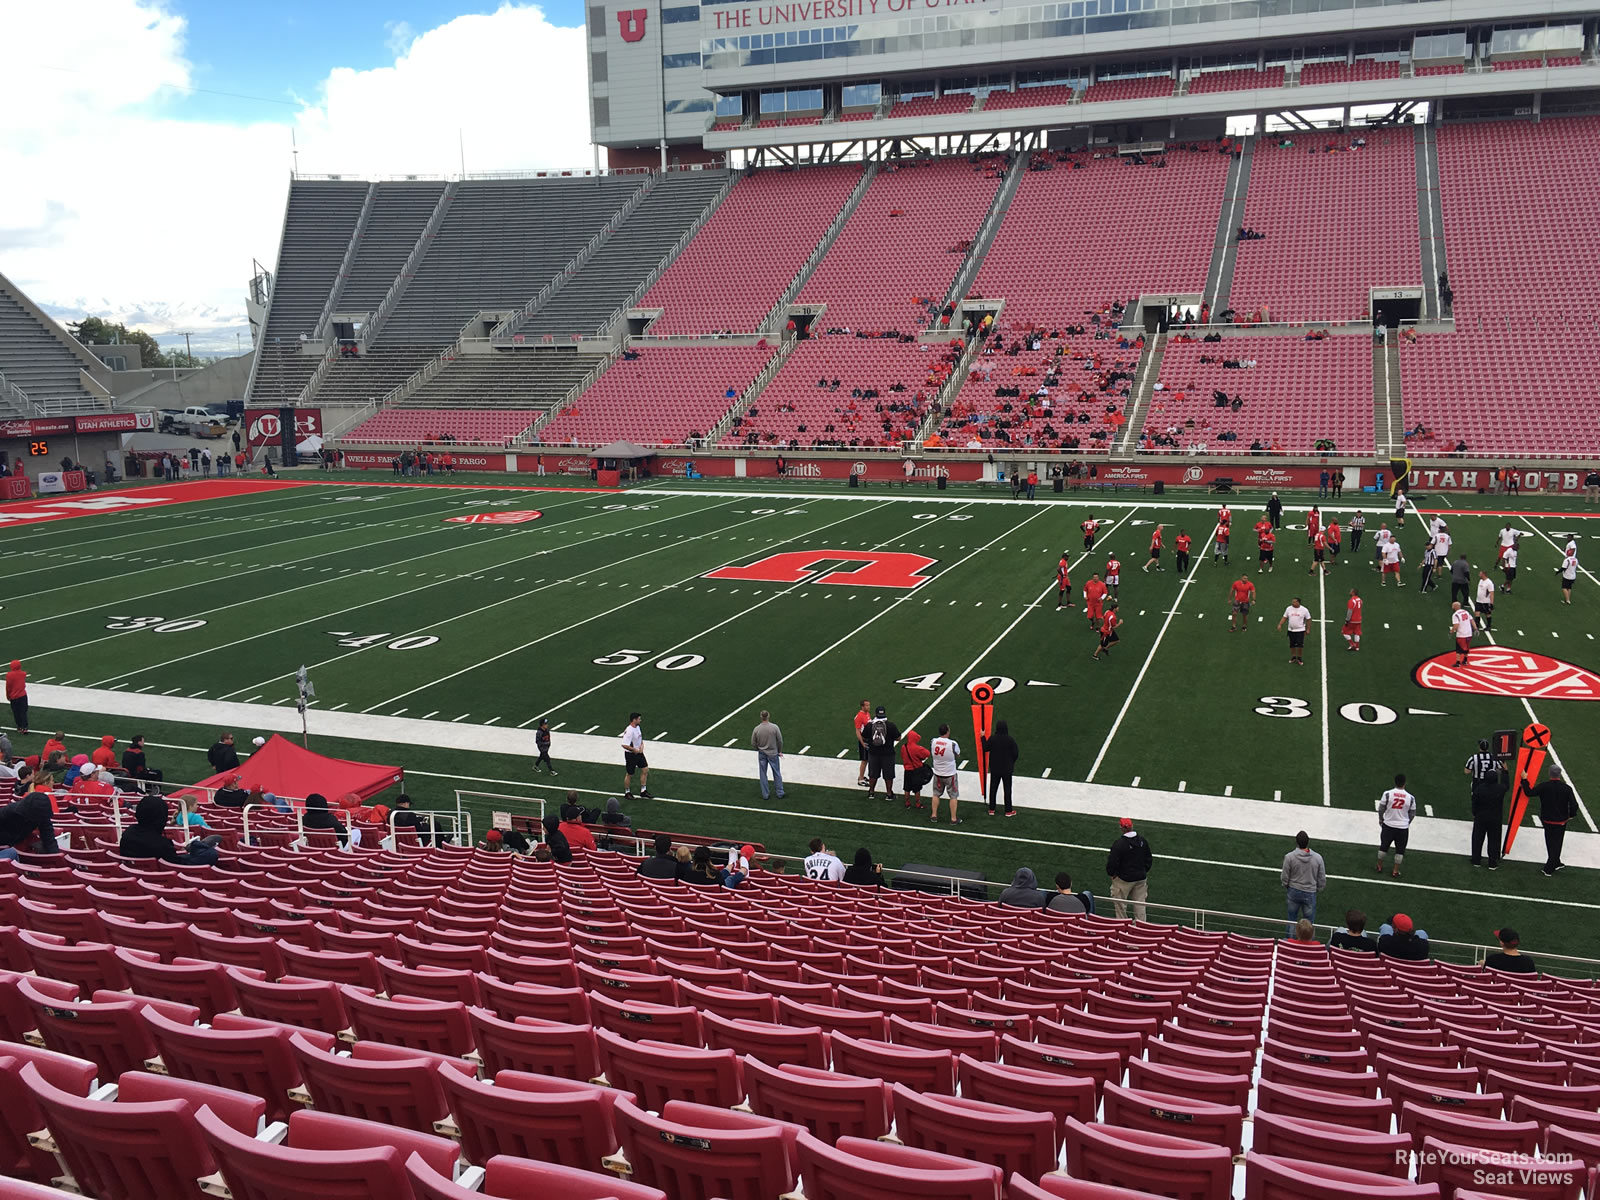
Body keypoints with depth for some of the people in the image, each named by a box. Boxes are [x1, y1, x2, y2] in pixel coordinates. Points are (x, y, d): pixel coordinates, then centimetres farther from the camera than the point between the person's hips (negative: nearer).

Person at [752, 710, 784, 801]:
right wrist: (779, 751, 9)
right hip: (773, 754, -1)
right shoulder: (774, 727, -15)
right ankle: (780, 793, 20)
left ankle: (765, 795, 17)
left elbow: (753, 744, -3)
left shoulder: (756, 729, -11)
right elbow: (780, 741, -7)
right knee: (777, 774, 13)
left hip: (762, 754, 1)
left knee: (762, 774, 12)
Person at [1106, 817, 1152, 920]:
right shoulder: (1142, 840, -2)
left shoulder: (1119, 843, -21)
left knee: (1120, 904, 9)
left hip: (1124, 879, -5)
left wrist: (1111, 873, 2)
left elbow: (1113, 861, -17)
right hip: (1141, 878, 5)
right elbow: (1149, 858, 10)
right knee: (1140, 904, 12)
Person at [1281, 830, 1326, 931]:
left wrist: (1286, 889, 12)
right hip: (1310, 893, -1)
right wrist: (1318, 889, 15)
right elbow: (1322, 879, -5)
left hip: (1293, 892, 1)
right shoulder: (1318, 858, -15)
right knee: (1309, 923, 13)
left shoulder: (1289, 857, -17)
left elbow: (1285, 878, -8)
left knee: (1292, 920, 19)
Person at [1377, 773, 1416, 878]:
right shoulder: (1410, 798, -9)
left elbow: (1381, 809, -4)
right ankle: (1396, 871, 19)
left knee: (1383, 846, 17)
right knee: (1400, 850, 13)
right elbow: (1412, 814, 2)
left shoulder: (1387, 794, -12)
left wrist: (1380, 820, 15)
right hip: (1403, 827, 0)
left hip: (1388, 825, 0)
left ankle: (1379, 866, 30)